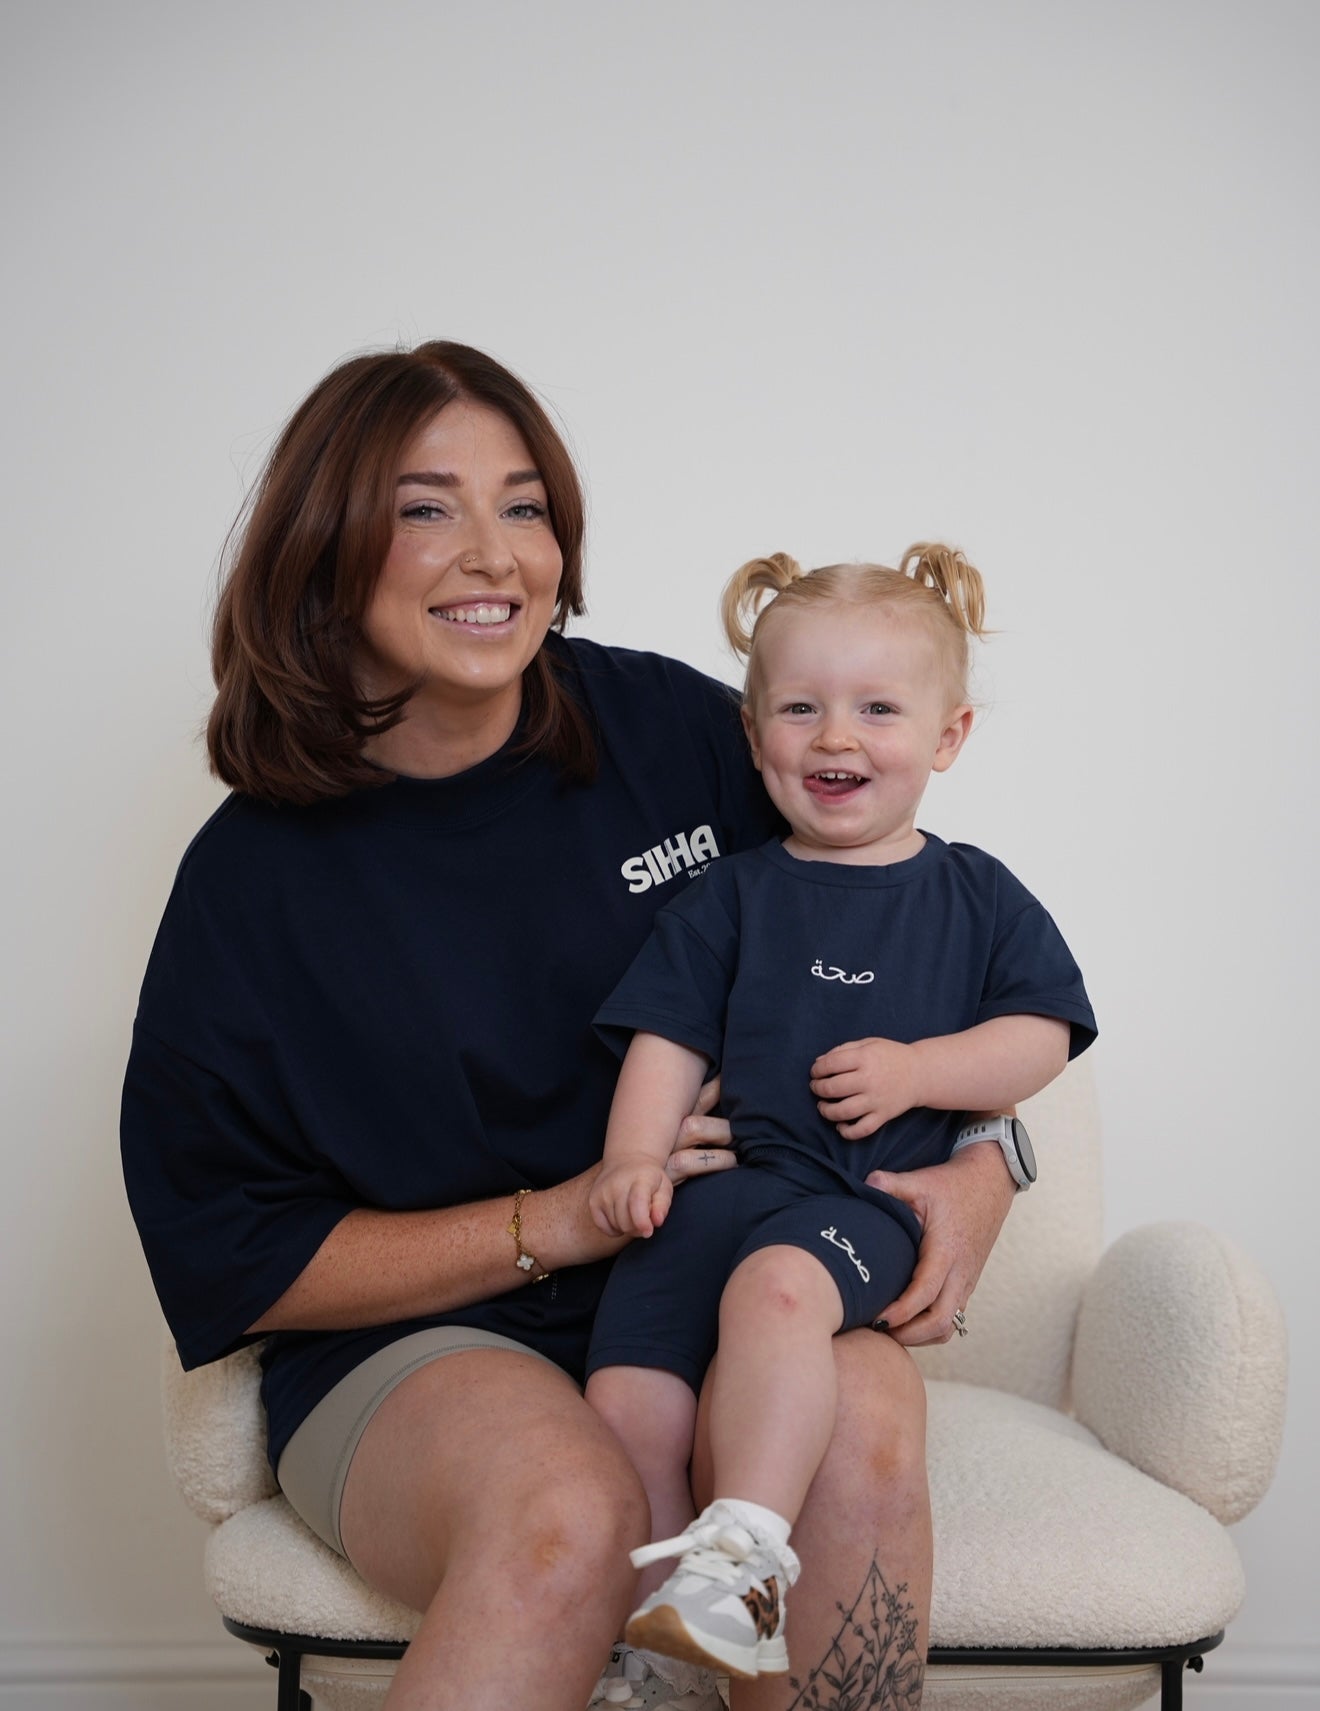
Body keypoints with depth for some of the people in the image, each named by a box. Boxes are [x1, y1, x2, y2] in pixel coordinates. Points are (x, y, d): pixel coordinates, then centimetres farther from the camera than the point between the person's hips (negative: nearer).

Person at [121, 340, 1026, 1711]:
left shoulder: (670, 727, 0)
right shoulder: (252, 881, -4)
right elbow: (234, 1264, -2)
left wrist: (987, 1157, -7)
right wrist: (557, 1220, -12)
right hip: (420, 1343, -2)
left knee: (861, 1421, -31)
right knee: (571, 1510, -36)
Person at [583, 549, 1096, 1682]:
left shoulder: (977, 896, 14)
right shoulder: (730, 897, 16)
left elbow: (1043, 1037, 9)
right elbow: (670, 1039, 13)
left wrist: (917, 1070, -7)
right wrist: (635, 1155, -4)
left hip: (868, 1196, -2)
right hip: (719, 1178, 3)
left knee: (775, 1285, -37)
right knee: (623, 1392, -19)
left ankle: (744, 1548, -38)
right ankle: (655, 1623, -5)